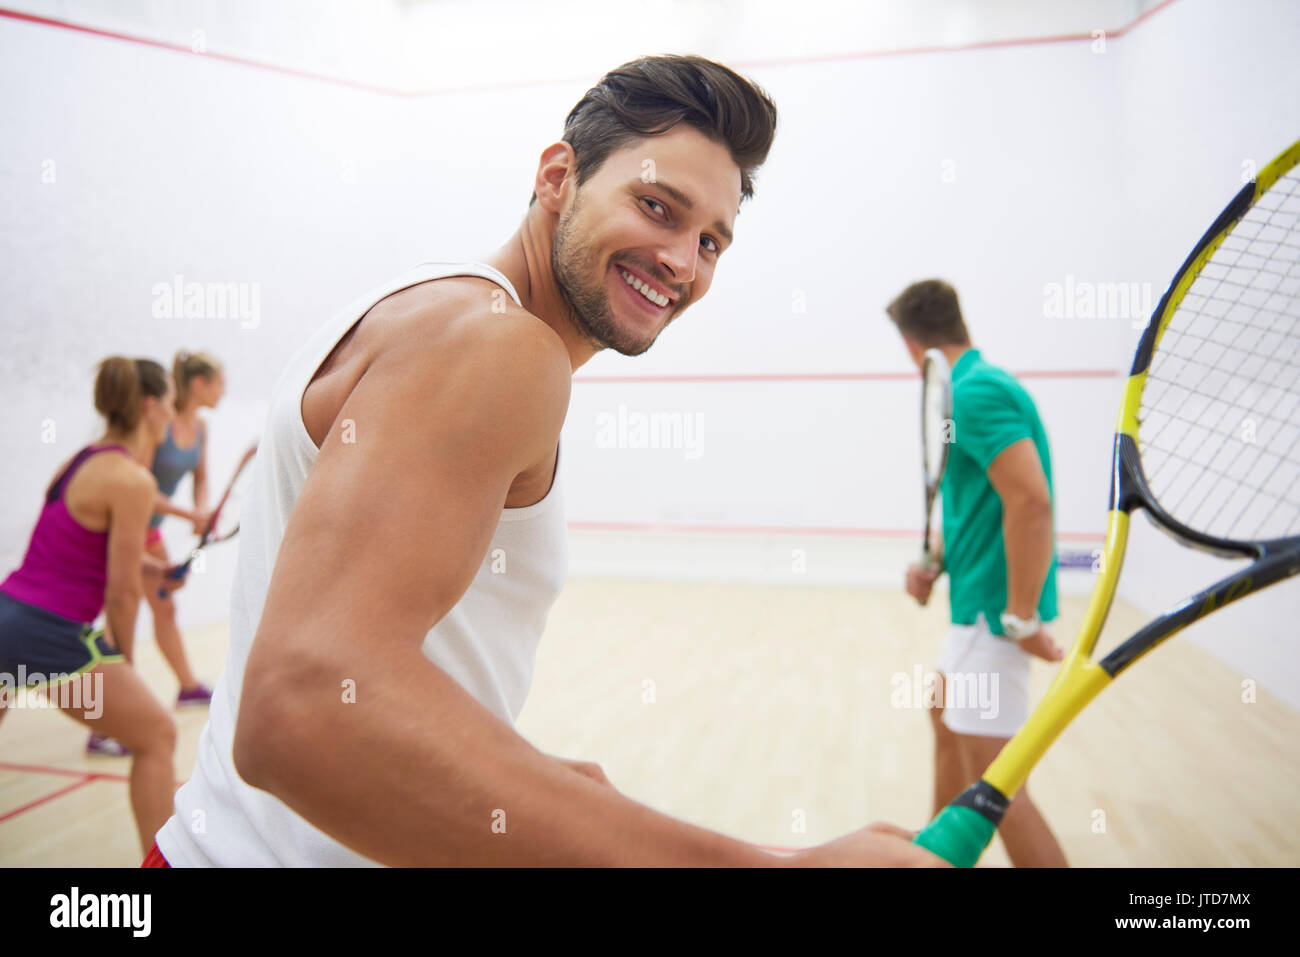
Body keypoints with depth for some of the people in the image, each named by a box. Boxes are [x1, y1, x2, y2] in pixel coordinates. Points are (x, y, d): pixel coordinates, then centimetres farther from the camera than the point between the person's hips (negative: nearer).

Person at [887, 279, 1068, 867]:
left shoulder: (975, 391, -19)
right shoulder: (975, 386, 12)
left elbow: (1031, 502, -27)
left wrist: (1022, 616, -23)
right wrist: (934, 562, 4)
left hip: (996, 607, -11)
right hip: (977, 601, 11)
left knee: (993, 778, -7)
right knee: (945, 710, 26)